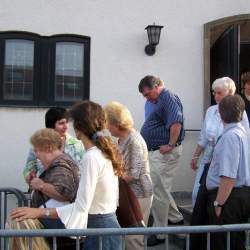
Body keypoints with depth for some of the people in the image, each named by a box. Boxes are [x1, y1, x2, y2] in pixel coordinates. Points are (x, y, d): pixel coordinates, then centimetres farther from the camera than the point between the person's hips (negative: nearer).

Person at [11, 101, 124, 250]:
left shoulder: (91, 157, -21)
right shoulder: (106, 151, 5)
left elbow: (80, 207, -23)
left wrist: (39, 212, -23)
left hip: (100, 227, -8)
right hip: (108, 222, 8)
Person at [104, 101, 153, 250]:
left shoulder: (134, 141, -20)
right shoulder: (123, 139, 8)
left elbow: (134, 174, -21)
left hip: (139, 194, -9)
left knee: (133, 238, -1)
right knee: (127, 235, 15)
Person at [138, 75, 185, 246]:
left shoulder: (168, 98, -14)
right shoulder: (160, 101, 18)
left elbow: (176, 122, -28)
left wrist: (171, 145, -23)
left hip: (164, 153, -10)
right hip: (155, 152, 10)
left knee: (159, 193, -3)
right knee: (161, 190, 19)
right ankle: (176, 218, 33)